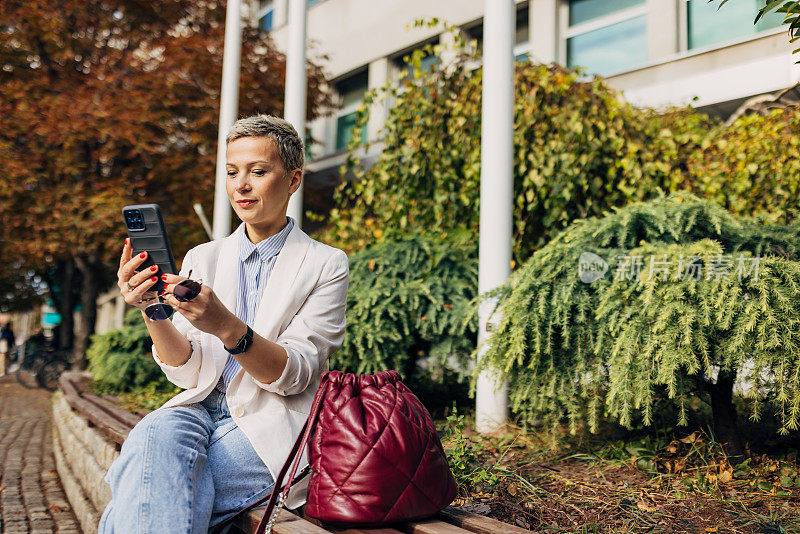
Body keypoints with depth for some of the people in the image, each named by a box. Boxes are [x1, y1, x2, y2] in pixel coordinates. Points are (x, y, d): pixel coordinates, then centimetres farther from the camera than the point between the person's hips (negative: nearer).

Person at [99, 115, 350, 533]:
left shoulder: (325, 265, 0)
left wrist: (227, 327, -28)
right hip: (202, 410, 4)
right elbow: (189, 372, 3)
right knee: (156, 433, -31)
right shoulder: (202, 259, 11)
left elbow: (295, 376, -11)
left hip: (269, 425, -3)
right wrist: (152, 311, -16)